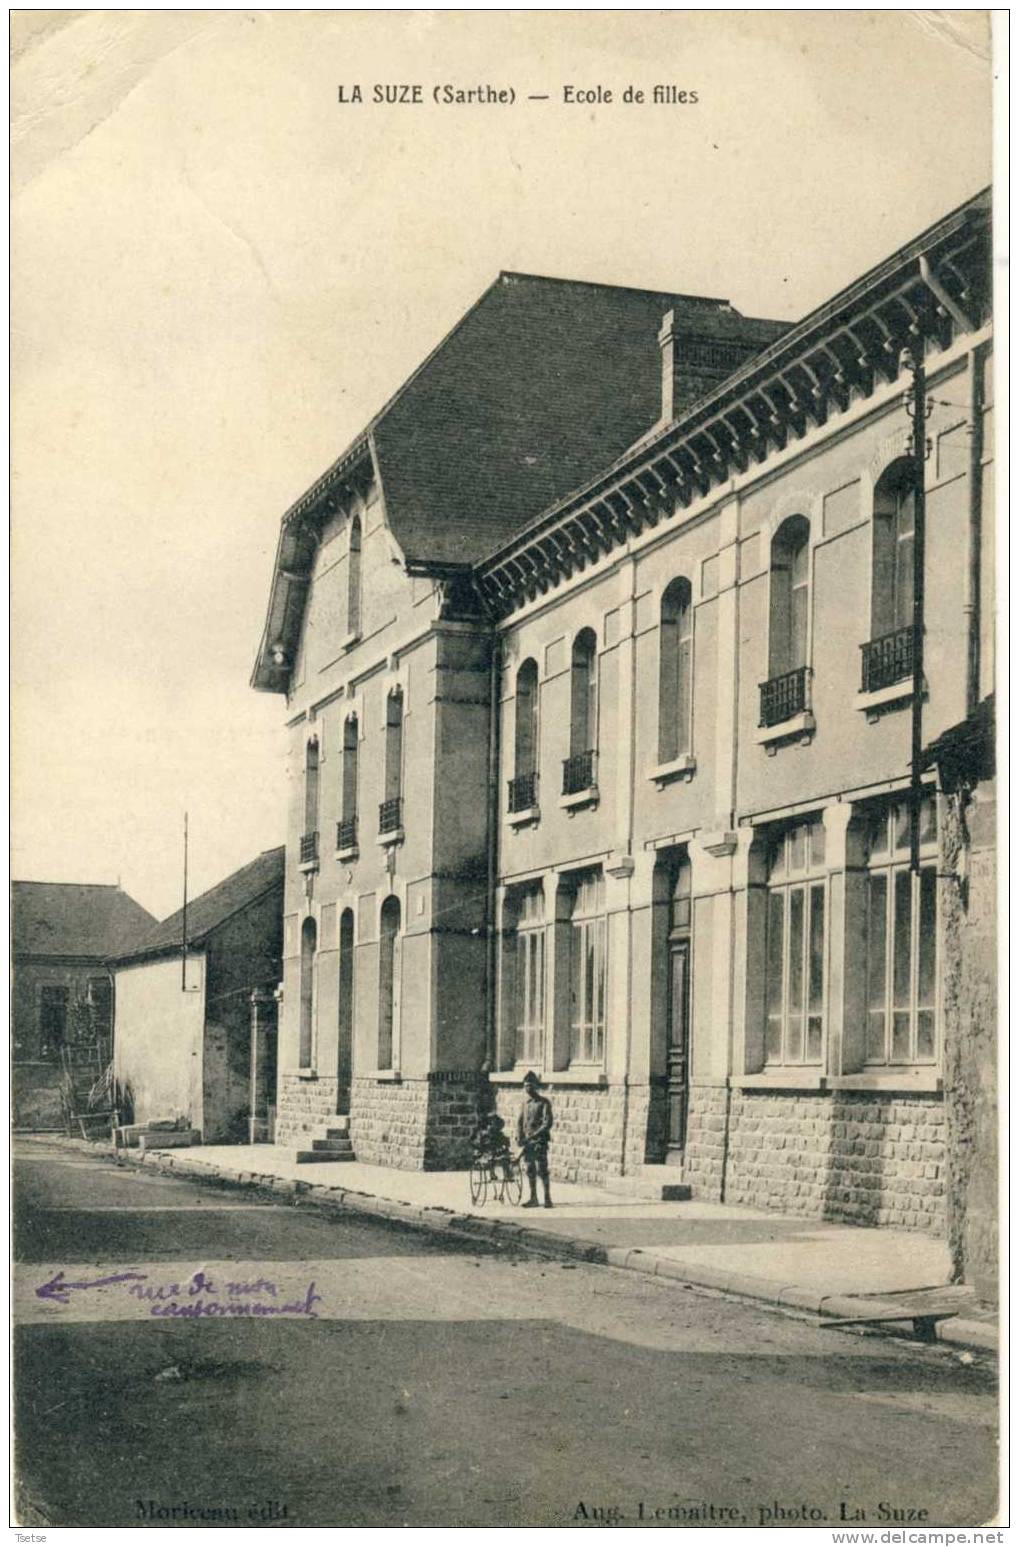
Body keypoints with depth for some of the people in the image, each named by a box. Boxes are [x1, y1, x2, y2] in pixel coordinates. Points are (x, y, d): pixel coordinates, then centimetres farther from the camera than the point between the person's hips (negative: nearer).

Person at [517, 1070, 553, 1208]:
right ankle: (533, 1198, 15)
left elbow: (548, 1123, -13)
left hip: (540, 1140, -6)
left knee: (542, 1170, -8)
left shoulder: (544, 1102, -6)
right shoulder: (524, 1102, 11)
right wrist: (519, 1137, -1)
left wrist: (534, 1135, -21)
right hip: (527, 1141, 6)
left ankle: (547, 1198, -4)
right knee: (530, 1170, 8)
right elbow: (520, 1121, 14)